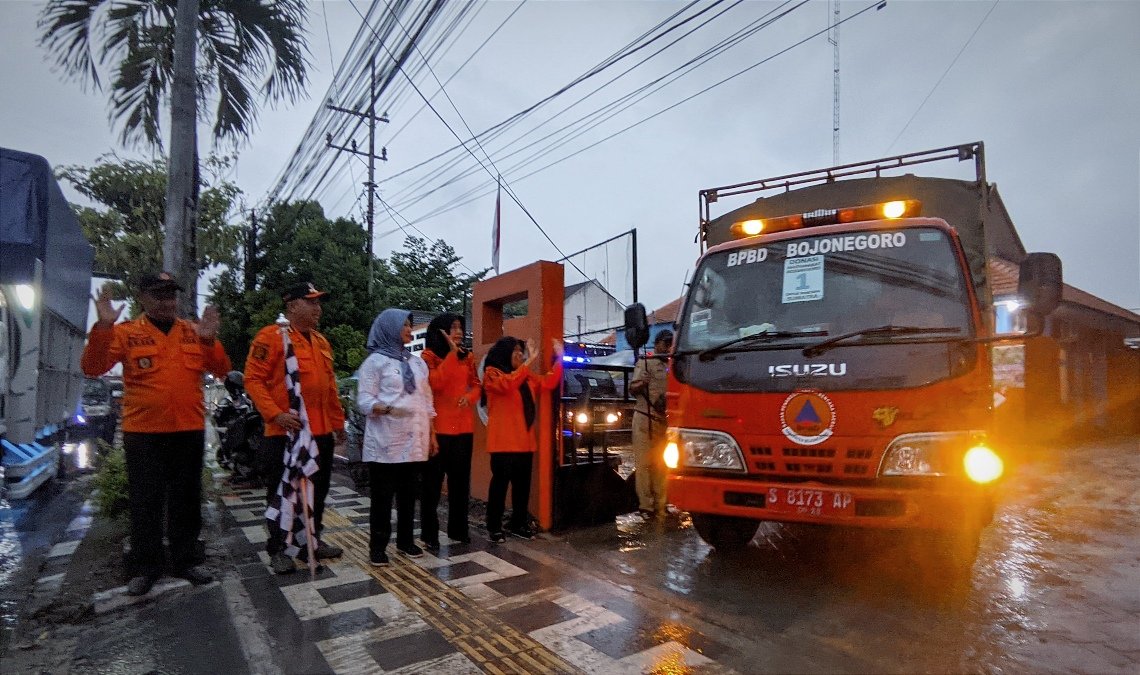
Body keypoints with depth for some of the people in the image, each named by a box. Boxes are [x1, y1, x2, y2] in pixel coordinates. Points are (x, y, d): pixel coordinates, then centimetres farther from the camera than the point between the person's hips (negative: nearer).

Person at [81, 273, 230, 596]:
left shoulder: (193, 332, 6)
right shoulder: (126, 333, 0)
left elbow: (221, 369, 2)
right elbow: (92, 367, -10)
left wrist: (210, 341, -17)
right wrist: (103, 326, -23)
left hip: (190, 431, 2)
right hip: (143, 433, -2)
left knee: (187, 501, 12)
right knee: (145, 503, 6)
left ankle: (186, 560, 24)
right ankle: (145, 568, 20)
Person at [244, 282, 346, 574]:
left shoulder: (321, 341, 15)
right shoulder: (272, 336, -8)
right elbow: (253, 379, -13)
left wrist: (337, 423, 18)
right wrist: (275, 414, -22)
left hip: (321, 433, 7)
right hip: (285, 433, -7)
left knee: (317, 492, 15)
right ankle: (278, 549, 21)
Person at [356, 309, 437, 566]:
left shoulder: (418, 362, 15)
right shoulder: (375, 361, -1)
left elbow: (427, 402, 17)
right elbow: (364, 401, -9)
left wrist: (432, 435, 14)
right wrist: (384, 408, -29)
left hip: (415, 441, 5)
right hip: (385, 442, -5)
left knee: (408, 494, 11)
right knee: (382, 496, 2)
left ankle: (406, 540, 23)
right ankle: (378, 546, 12)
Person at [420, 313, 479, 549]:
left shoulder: (467, 357, 12)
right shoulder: (429, 356, -5)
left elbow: (476, 386, 16)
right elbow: (436, 383, -20)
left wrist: (470, 397, -6)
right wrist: (452, 353, -19)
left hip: (463, 428, 6)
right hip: (437, 427, -5)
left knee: (461, 481, 13)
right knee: (432, 482, 3)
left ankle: (458, 529, 26)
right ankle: (429, 534, 11)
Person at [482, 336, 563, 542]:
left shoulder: (527, 377, 17)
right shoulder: (492, 373, -4)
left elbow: (548, 383, 15)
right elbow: (507, 384, -23)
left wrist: (559, 358, 8)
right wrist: (529, 362, -24)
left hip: (524, 441, 7)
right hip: (503, 441, -7)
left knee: (523, 483, 11)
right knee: (500, 482, -1)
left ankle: (518, 523, 23)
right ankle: (494, 527, 9)